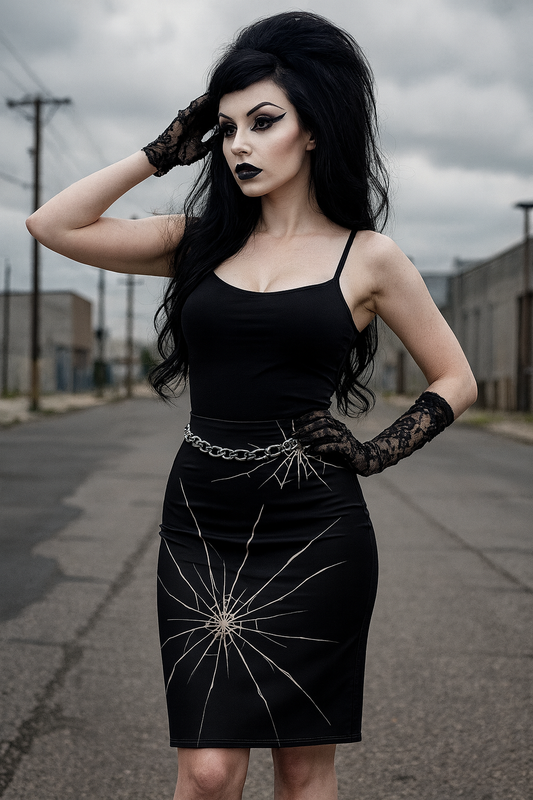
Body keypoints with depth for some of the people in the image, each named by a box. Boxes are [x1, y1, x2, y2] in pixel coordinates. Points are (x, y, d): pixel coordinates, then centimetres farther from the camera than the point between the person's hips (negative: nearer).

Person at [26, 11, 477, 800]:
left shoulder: (368, 257, 2)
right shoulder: (201, 242, 9)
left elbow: (455, 379, 10)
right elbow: (53, 224, 3)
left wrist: (379, 451, -3)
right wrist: (165, 150, 5)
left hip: (314, 529, -2)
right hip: (200, 524, 2)